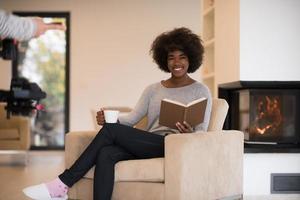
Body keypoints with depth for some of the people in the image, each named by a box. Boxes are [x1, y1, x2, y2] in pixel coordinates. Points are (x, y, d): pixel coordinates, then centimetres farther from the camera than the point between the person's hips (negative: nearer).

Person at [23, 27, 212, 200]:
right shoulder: (153, 90, 20)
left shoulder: (200, 91, 8)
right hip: (146, 146, 5)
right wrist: (109, 119, -13)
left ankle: (63, 184, -19)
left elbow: (201, 132, 1)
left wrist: (189, 133, -23)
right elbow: (132, 118, 7)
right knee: (105, 154, -29)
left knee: (110, 130, -23)